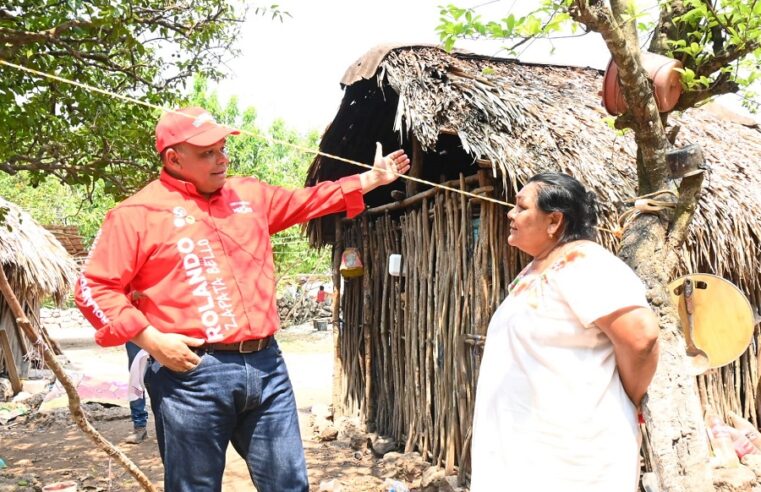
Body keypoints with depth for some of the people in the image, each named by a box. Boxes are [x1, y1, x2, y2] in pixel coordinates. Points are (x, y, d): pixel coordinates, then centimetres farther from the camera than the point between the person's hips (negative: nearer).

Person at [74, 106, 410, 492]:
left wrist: (371, 179, 26)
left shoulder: (249, 195, 15)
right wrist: (151, 340, -13)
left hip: (266, 366, 5)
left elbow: (306, 201, 28)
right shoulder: (138, 213, -3)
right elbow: (95, 288, -4)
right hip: (192, 374, -5)